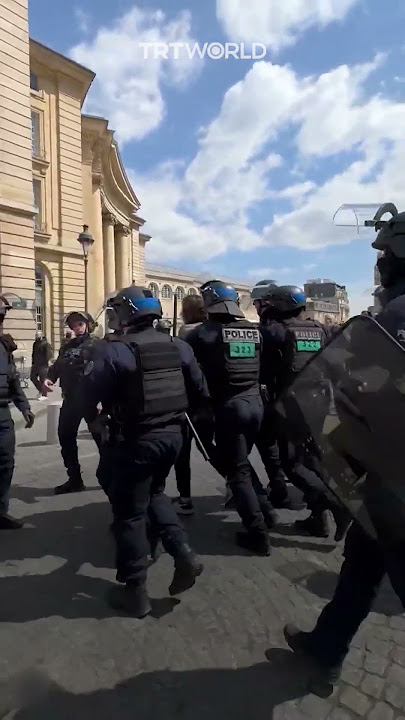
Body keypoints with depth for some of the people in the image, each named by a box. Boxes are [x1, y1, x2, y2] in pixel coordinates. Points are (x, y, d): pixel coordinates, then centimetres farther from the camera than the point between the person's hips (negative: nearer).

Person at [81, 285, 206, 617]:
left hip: (137, 439, -6)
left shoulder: (114, 350, -14)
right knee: (154, 493, 28)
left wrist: (94, 419, 10)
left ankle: (135, 590, 23)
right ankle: (184, 554, 18)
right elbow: (201, 392, 7)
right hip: (173, 434, 6)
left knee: (129, 512, 10)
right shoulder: (179, 346, 3)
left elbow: (92, 394, -12)